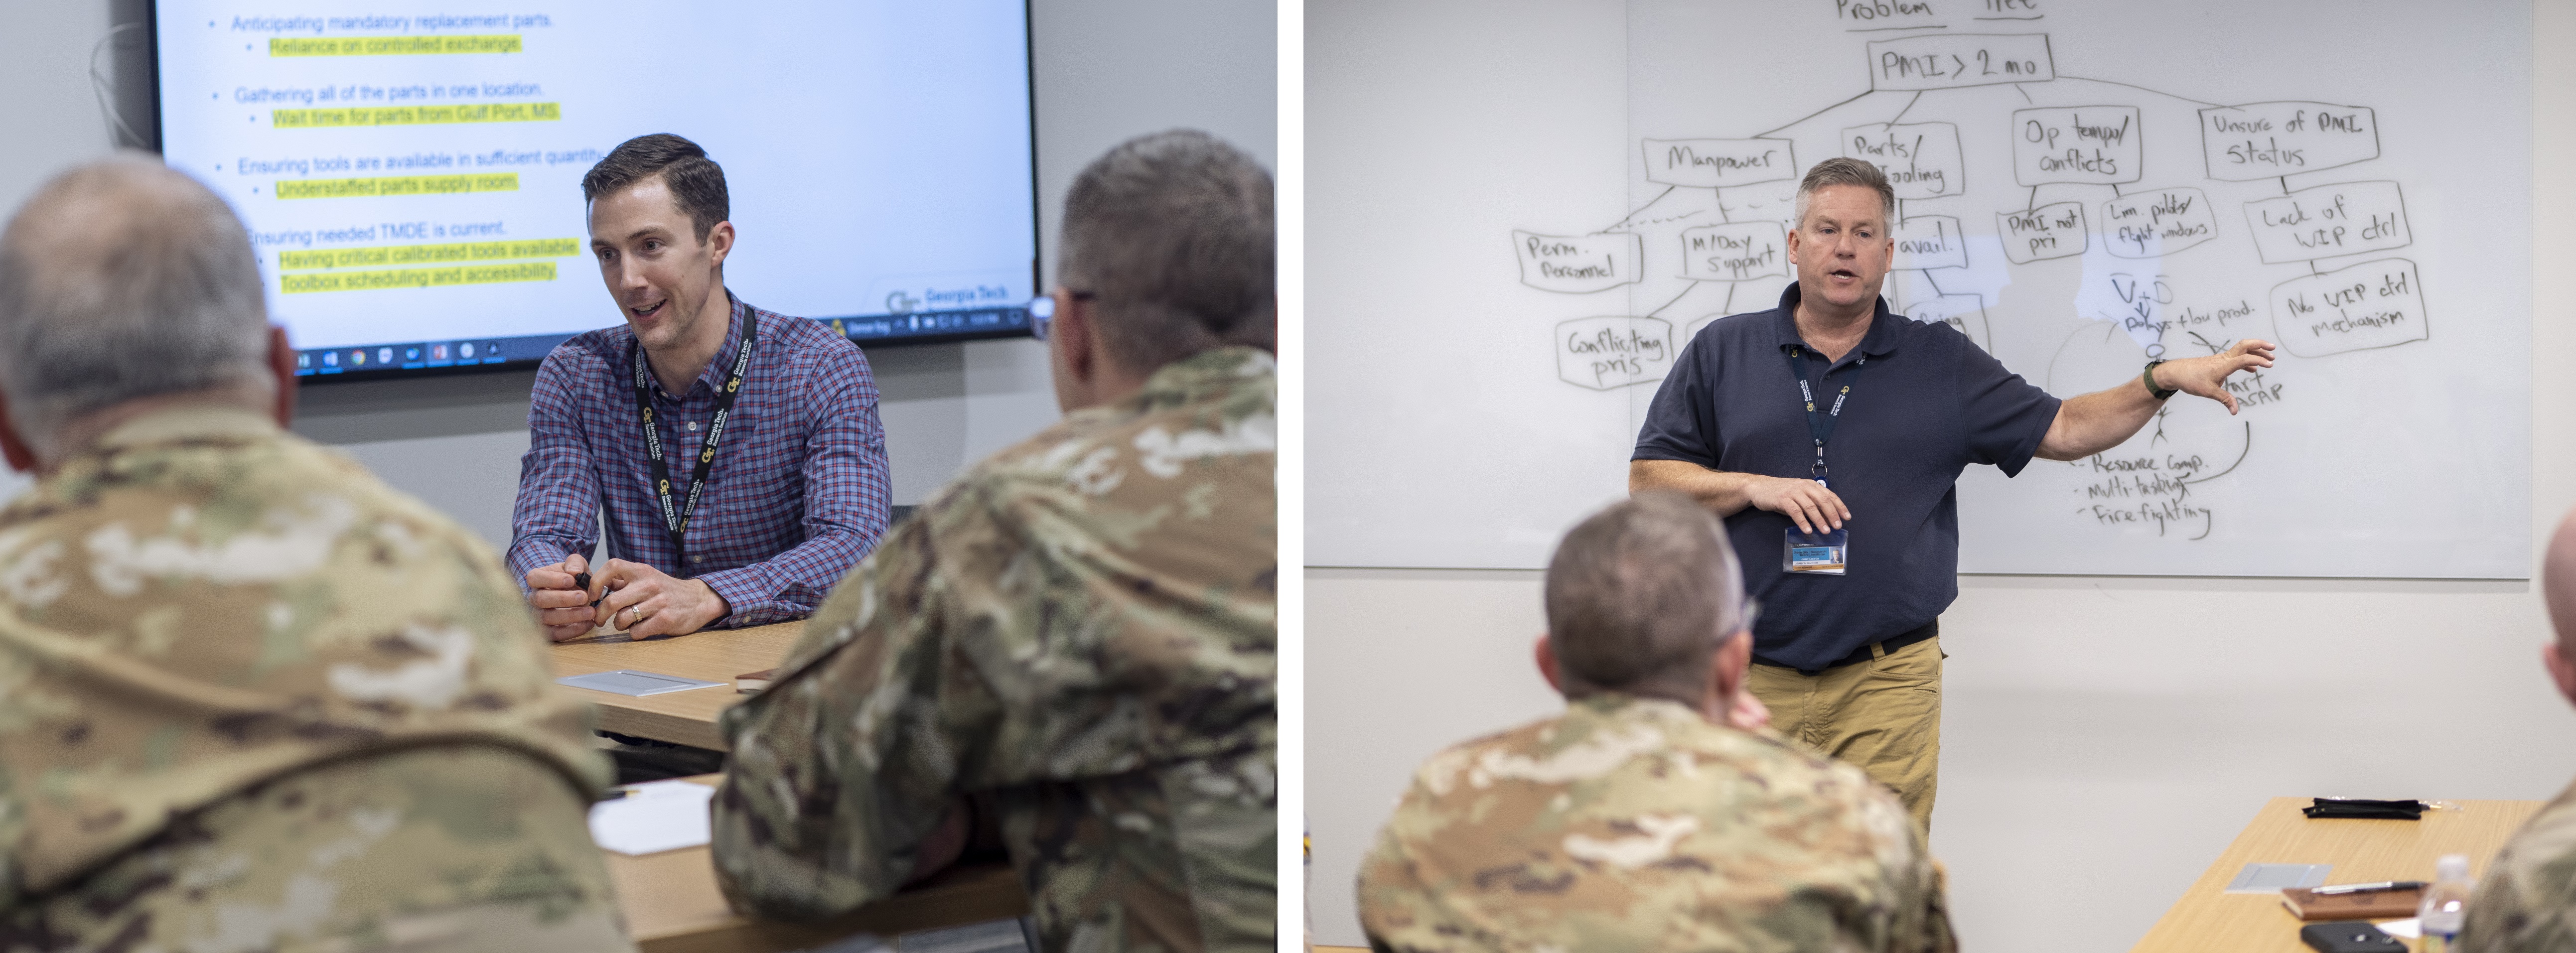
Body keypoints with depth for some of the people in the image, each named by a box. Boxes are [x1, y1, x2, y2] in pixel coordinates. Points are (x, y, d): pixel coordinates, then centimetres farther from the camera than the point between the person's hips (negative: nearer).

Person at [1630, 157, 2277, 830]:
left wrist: (2163, 381, -5)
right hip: (1750, 676, 0)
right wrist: (1755, 487, -10)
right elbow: (1649, 479, 4)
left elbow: (2063, 429, 9)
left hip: (1886, 682, 0)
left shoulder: (1942, 364, 10)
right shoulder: (1722, 352, 7)